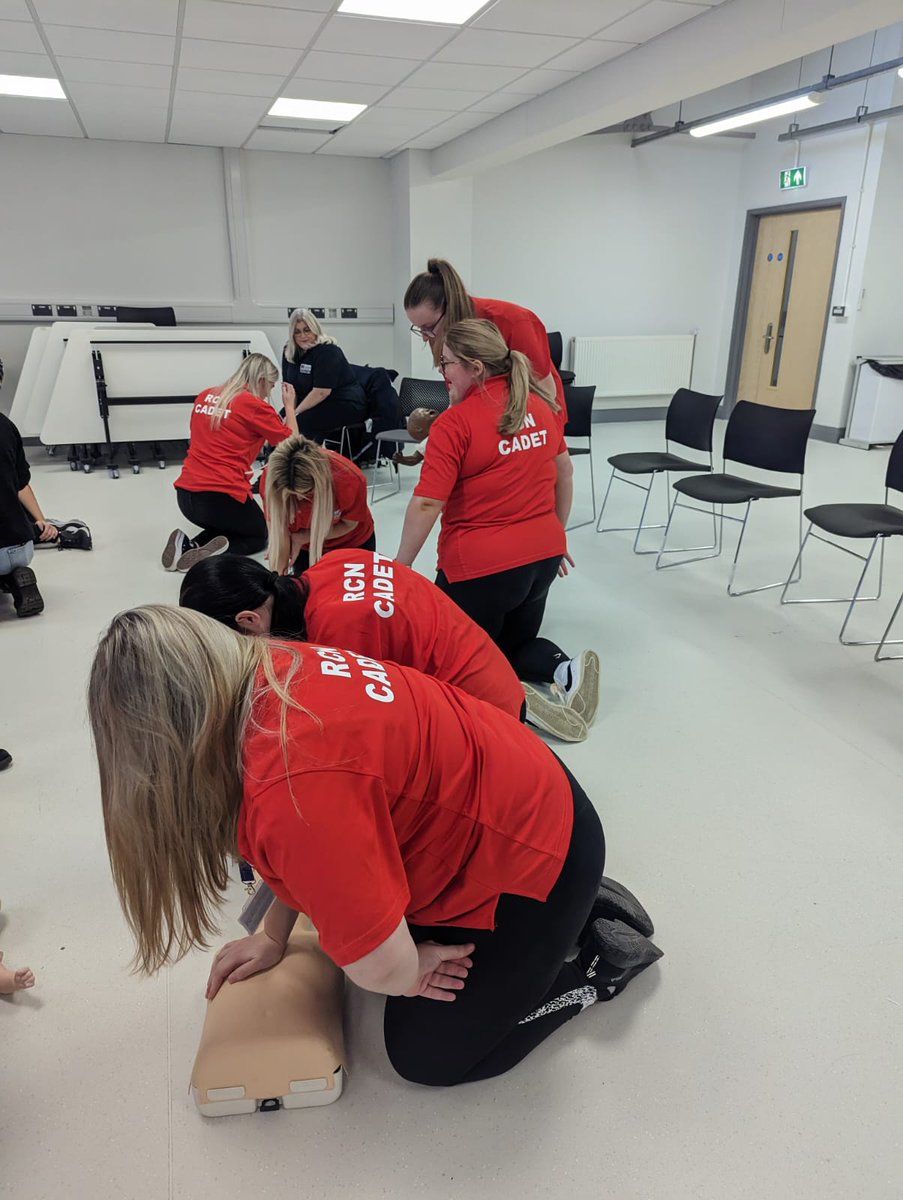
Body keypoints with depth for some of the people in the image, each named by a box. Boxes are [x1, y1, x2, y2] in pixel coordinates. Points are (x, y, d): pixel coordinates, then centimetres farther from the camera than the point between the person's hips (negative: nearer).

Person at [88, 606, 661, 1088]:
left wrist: (410, 972, -7)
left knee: (428, 1056, 9)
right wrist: (273, 937, 11)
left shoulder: (297, 790, -38)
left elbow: (383, 968, -29)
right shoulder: (274, 671, -11)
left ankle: (604, 960, 20)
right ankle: (585, 909, 26)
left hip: (531, 859, -7)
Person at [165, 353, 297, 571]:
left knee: (225, 525, 33)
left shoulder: (205, 397, 12)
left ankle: (188, 546, 4)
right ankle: (218, 554, -10)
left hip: (185, 495, 6)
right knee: (258, 536, 21)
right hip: (224, 497, -6)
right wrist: (290, 406, 13)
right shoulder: (256, 406, -7)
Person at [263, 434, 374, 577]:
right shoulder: (272, 478, -34)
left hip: (352, 544, -1)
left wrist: (303, 538, -25)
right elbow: (279, 535, -27)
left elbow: (349, 524, -19)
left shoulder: (350, 479, -39)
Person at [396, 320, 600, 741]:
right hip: (544, 553, 6)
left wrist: (400, 566, -7)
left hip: (481, 564, -6)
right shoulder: (538, 403, 5)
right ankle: (563, 669, -3)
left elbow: (427, 504, -18)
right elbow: (564, 471, 14)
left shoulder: (455, 423, -16)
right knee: (517, 643, 27)